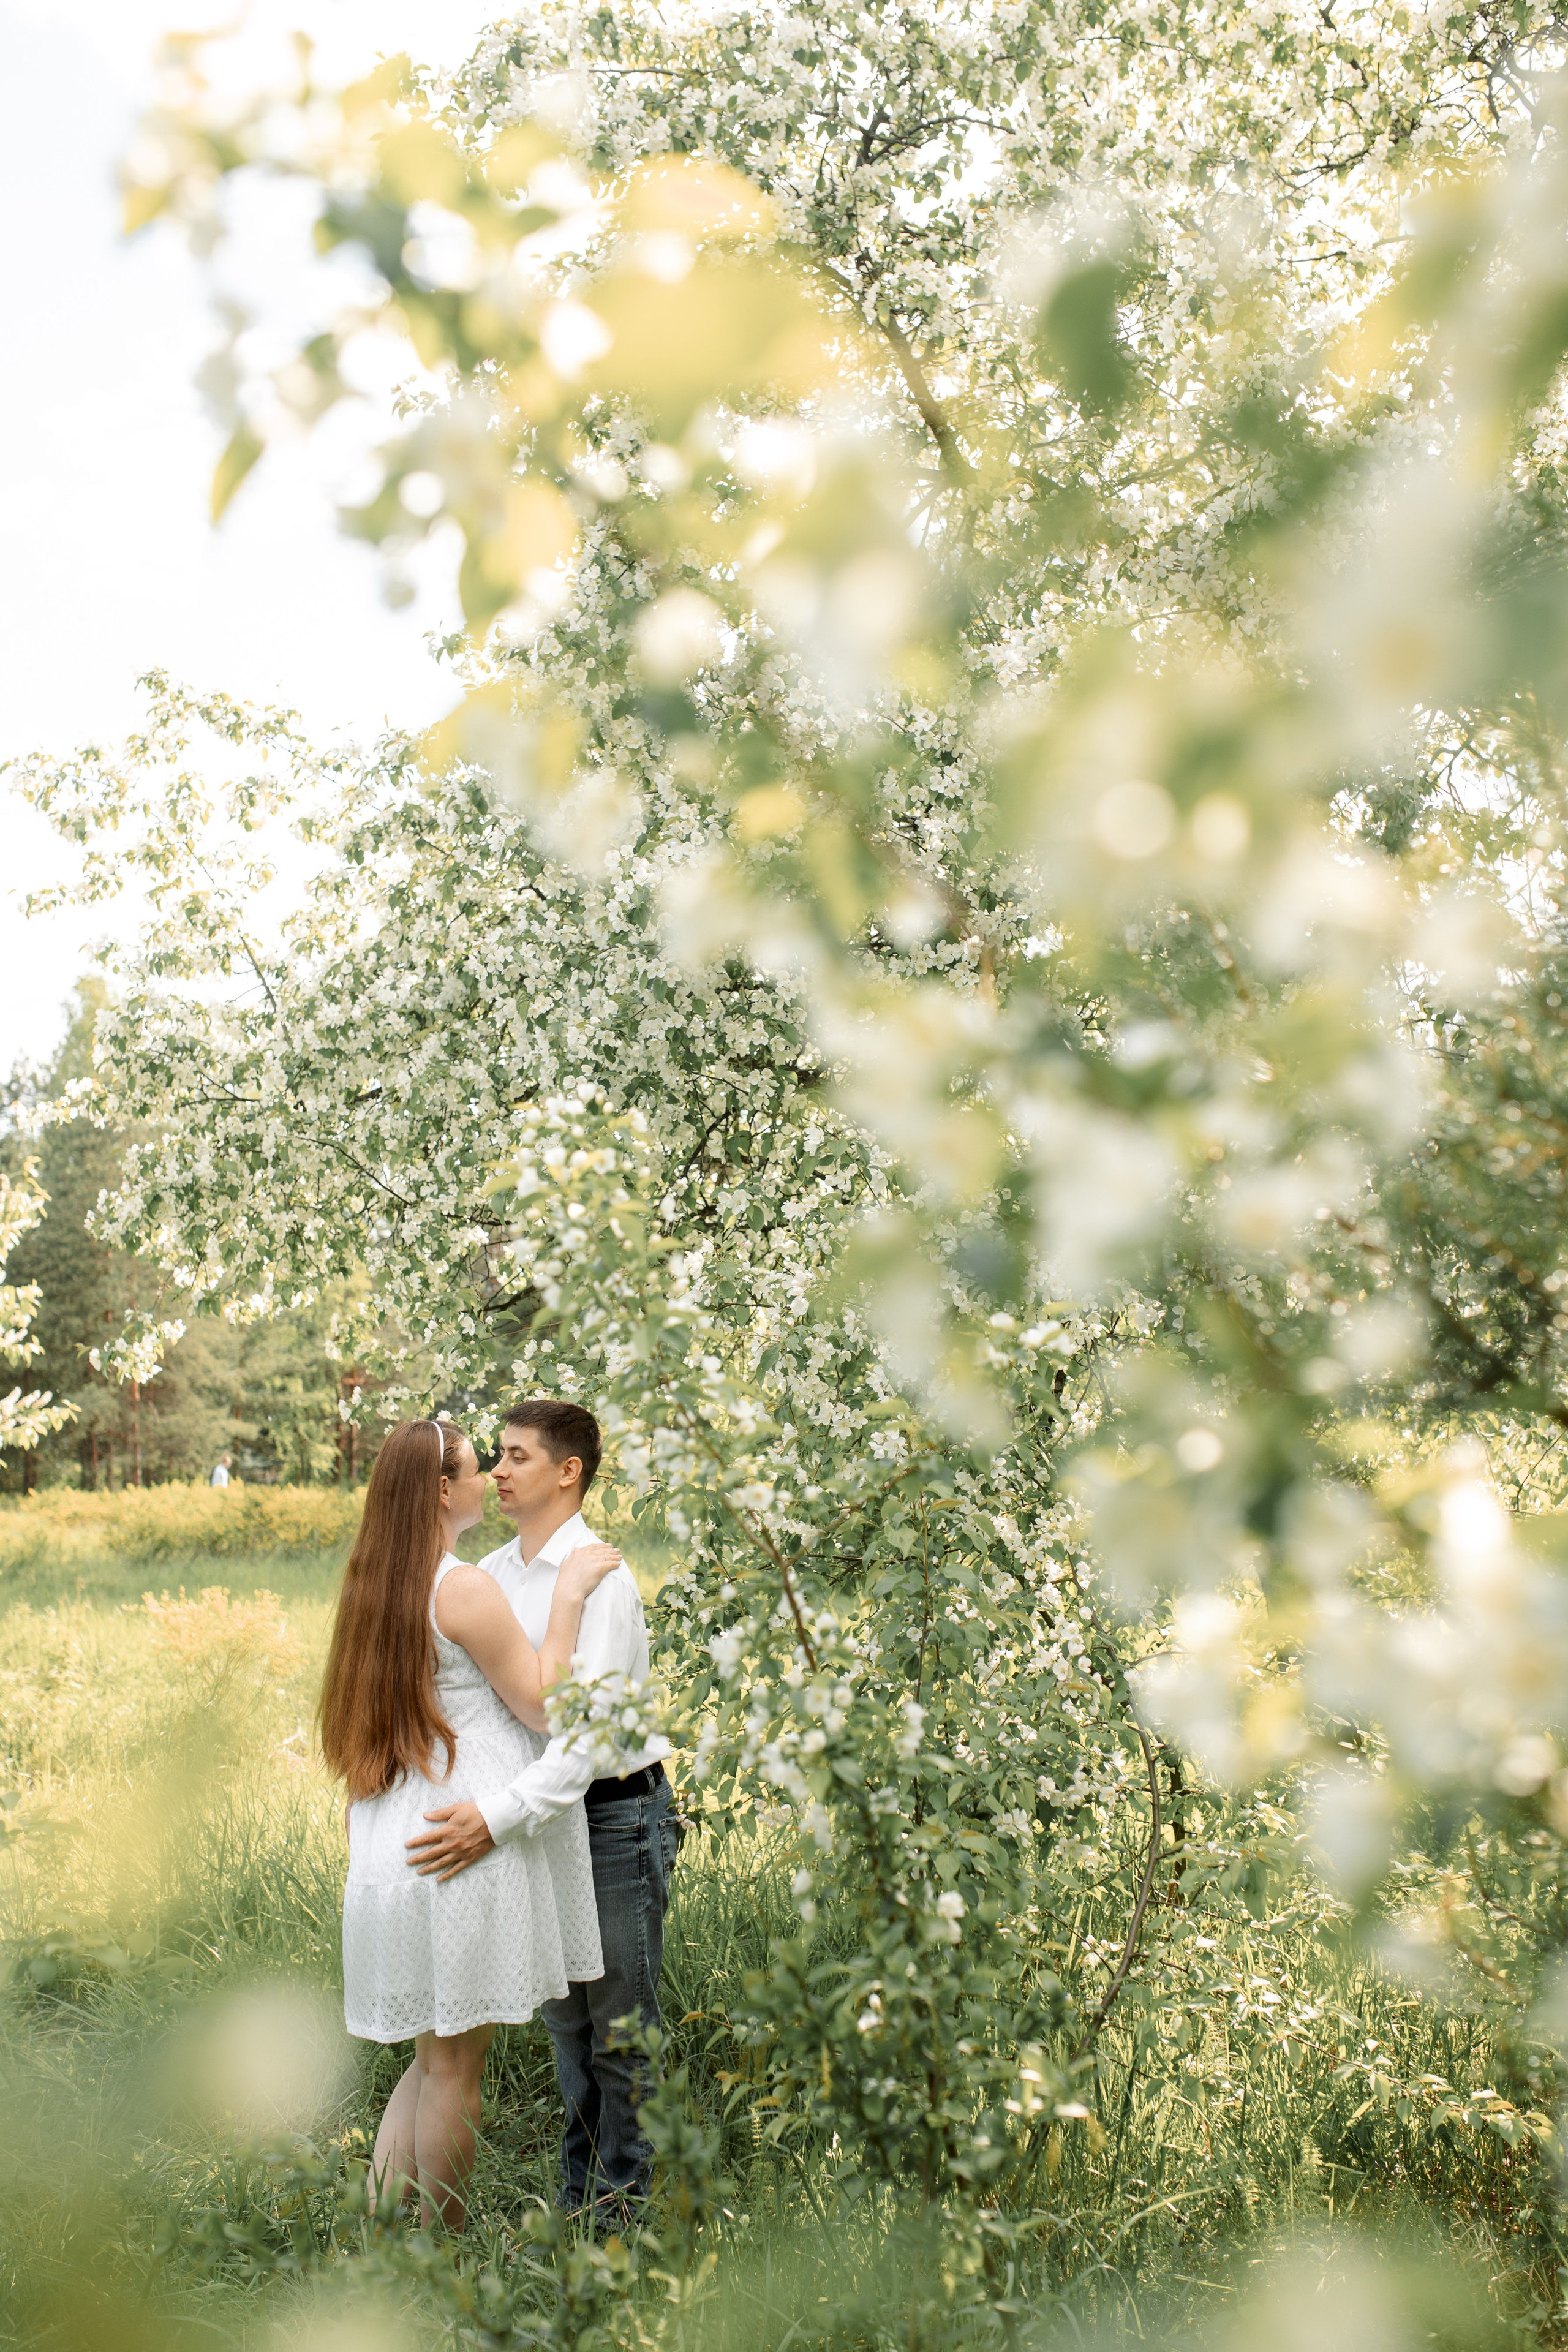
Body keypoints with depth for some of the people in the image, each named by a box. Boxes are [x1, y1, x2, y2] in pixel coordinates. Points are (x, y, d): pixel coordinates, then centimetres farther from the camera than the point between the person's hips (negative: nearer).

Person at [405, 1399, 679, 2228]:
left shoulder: (601, 1577, -18)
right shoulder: (492, 1574, 6)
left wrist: (500, 1815, -35)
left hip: (616, 1816, -7)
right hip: (543, 1819, 7)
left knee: (623, 2027, 3)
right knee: (565, 2019, 17)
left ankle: (629, 2206, 17)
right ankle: (578, 2204, 30)